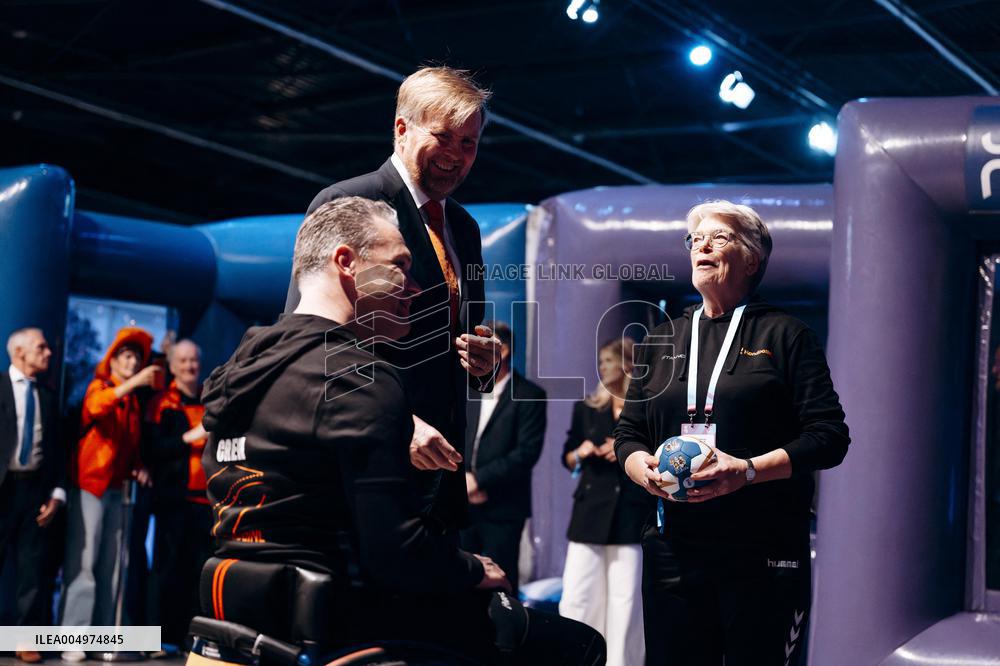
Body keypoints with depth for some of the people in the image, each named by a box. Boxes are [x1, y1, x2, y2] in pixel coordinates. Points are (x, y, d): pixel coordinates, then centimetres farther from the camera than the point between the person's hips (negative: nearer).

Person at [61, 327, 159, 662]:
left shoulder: (134, 401, 17)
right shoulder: (99, 386, -2)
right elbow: (95, 406, -27)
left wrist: (138, 467, 6)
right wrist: (132, 383, -37)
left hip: (118, 489, 7)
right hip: (90, 484, -7)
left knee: (110, 566, 6)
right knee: (83, 562, -10)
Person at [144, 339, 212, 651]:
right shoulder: (162, 404, 5)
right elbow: (152, 450, -6)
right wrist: (188, 437, -15)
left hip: (206, 495, 3)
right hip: (174, 496, -3)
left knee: (203, 567, 0)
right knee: (170, 566, -2)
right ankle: (168, 636, 2)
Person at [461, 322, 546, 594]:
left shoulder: (529, 395, -4)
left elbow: (527, 451, -12)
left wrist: (479, 478, -15)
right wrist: (462, 480, -6)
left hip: (503, 510, -5)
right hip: (464, 508, 5)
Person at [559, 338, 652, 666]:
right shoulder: (586, 408, 12)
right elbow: (567, 457, 17)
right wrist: (581, 453, -4)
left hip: (632, 514, -3)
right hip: (590, 512, 3)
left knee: (626, 600, -2)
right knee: (576, 596, -2)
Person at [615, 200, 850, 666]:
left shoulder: (785, 335, 4)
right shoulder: (662, 340, 18)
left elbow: (829, 436, -3)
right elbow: (628, 431, 19)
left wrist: (749, 470, -17)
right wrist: (642, 466, -4)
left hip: (763, 554, -4)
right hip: (673, 549, 4)